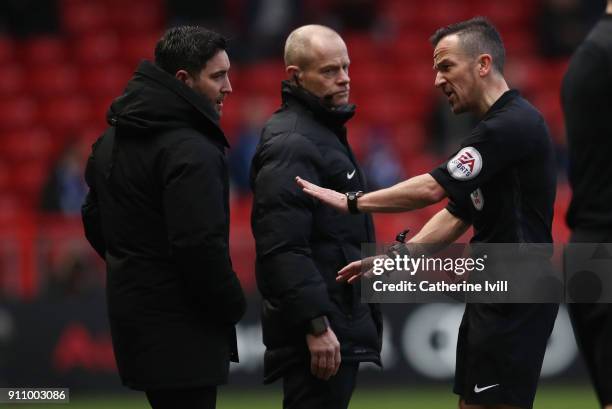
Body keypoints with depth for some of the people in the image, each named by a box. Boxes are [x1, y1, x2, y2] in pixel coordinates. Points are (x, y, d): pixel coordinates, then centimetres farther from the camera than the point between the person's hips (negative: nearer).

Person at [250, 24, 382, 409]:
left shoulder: (324, 131, 18)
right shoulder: (291, 143, -15)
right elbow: (284, 246, -23)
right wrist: (315, 325, -26)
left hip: (339, 320, 11)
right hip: (318, 325, -11)